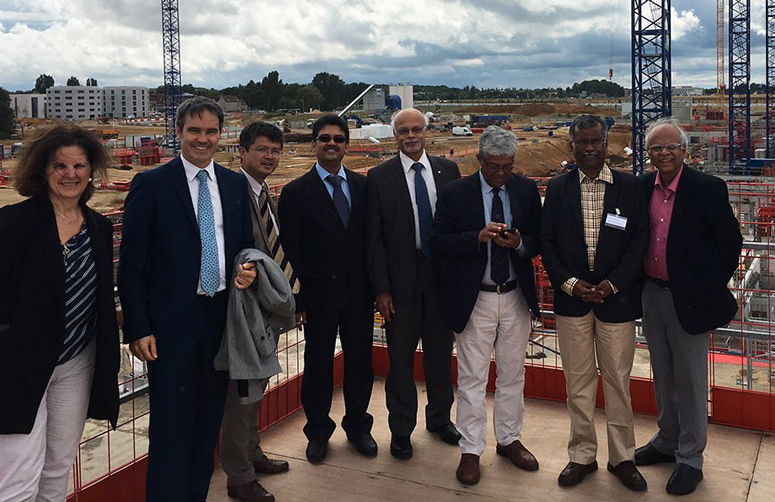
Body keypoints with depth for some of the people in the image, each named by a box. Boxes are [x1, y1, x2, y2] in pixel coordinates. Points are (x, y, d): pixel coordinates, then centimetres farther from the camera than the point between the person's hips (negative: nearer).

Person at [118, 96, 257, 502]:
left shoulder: (235, 184, 10)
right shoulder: (151, 184, -4)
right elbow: (132, 264, -6)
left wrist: (248, 268, -5)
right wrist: (137, 328, -11)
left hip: (221, 315, 5)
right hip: (171, 321, -4)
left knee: (209, 420, 14)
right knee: (171, 426, 0)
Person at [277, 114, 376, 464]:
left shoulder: (362, 186, 6)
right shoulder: (296, 192, -4)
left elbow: (371, 237, 7)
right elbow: (289, 251, -5)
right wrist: (298, 300, -10)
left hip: (359, 293, 3)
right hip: (319, 295, -3)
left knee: (360, 361, 12)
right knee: (318, 365, 9)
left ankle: (357, 425, 32)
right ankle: (318, 432, 28)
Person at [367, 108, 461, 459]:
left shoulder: (447, 170, 5)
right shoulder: (379, 177, -2)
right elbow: (374, 237, -4)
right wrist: (381, 288, -9)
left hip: (442, 275, 3)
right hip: (401, 278, -2)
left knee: (441, 351, 15)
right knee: (401, 357, 7)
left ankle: (439, 418, 35)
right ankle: (401, 430, 23)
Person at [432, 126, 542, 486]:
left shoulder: (527, 190, 3)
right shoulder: (454, 193, -6)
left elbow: (540, 240, 5)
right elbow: (438, 243, -10)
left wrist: (519, 242, -17)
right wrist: (479, 237, -24)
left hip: (516, 297, 3)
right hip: (474, 299, -3)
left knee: (512, 375, 15)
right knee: (472, 379, 4)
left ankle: (510, 440, 32)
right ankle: (471, 451, 17)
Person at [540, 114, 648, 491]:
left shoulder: (630, 187, 1)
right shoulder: (558, 188, 5)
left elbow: (639, 241, -2)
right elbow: (547, 242, 3)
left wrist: (611, 284, -11)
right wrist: (570, 283, -8)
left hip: (616, 297, -1)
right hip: (572, 298, 1)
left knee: (618, 381, 7)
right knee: (578, 381, 9)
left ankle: (622, 457, 22)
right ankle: (582, 456, 22)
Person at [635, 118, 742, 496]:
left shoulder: (708, 189, -13)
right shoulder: (642, 187, 1)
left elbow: (730, 242, -7)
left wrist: (711, 288, -3)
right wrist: (642, 282, 7)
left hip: (688, 298, -5)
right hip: (651, 294, 5)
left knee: (689, 380, 6)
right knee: (663, 376, 19)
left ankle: (690, 458, 21)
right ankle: (668, 441, 37)